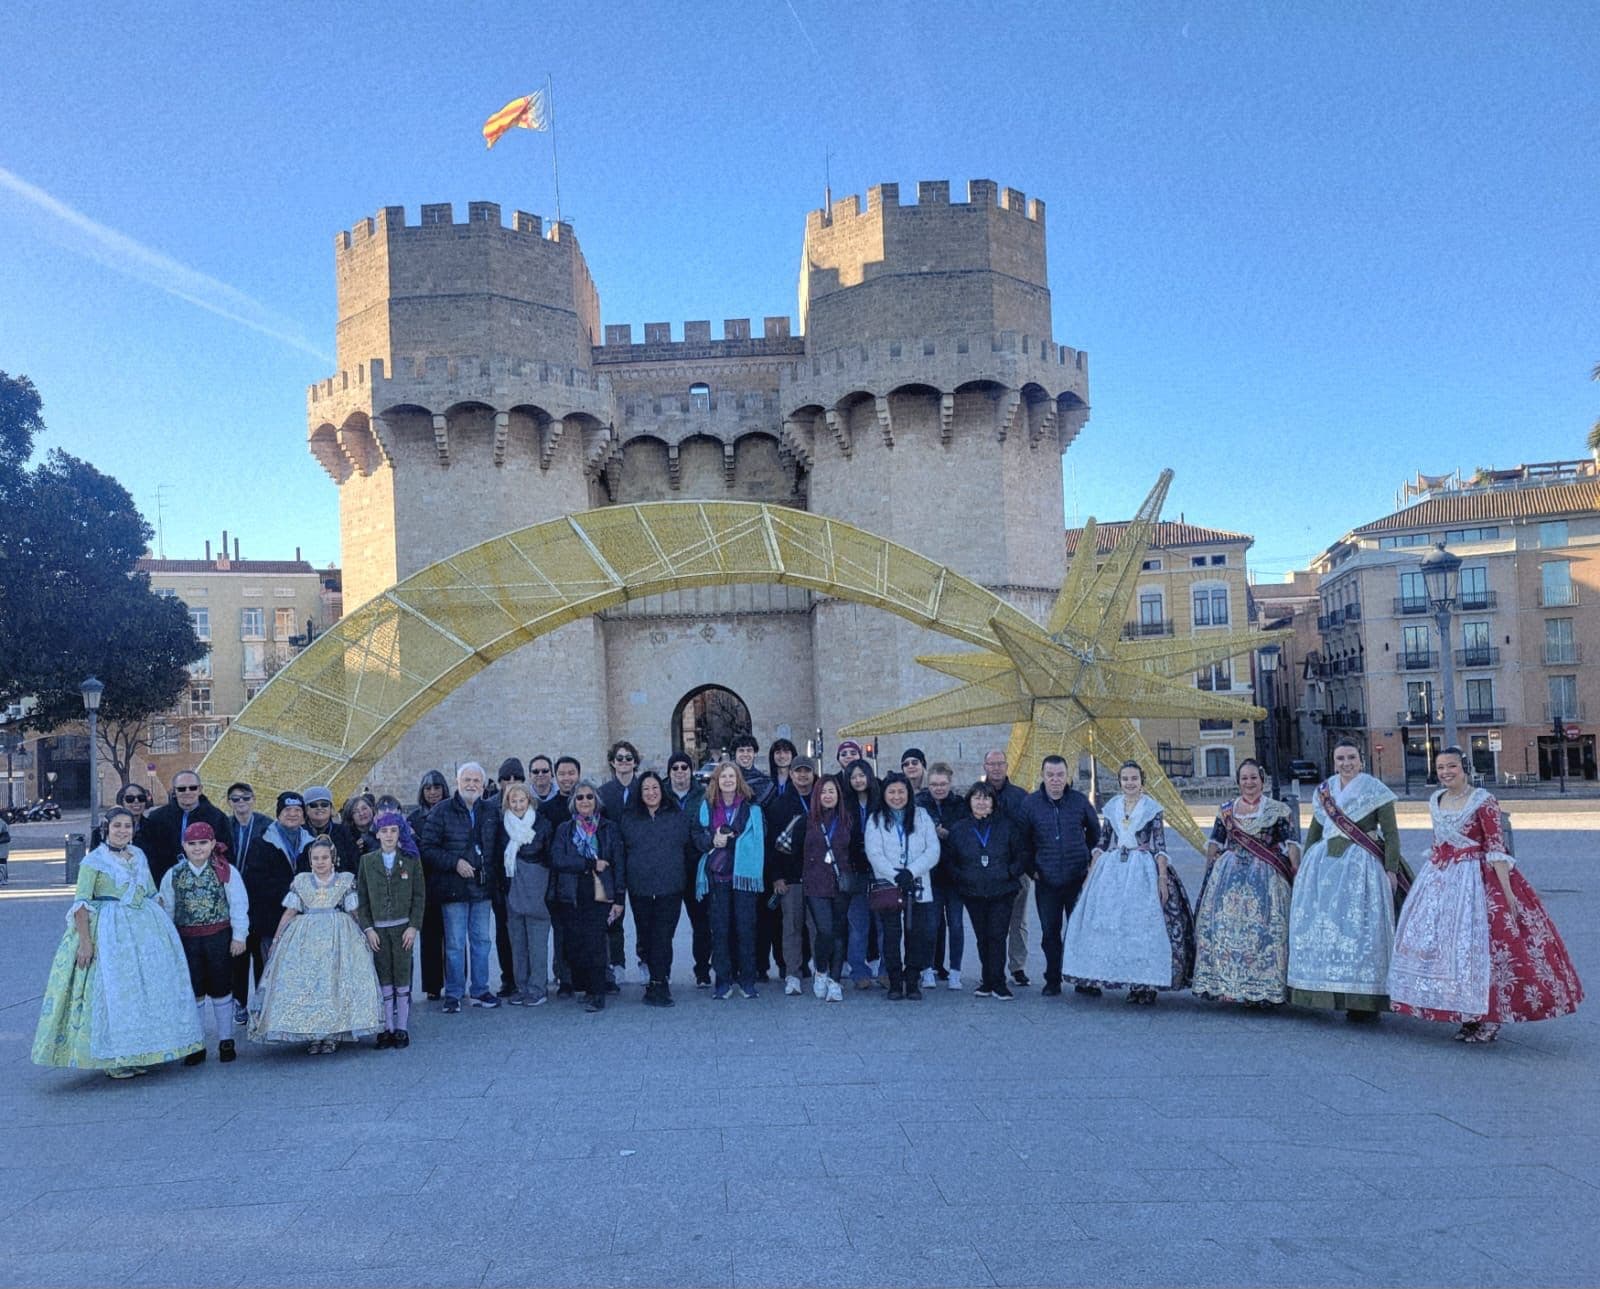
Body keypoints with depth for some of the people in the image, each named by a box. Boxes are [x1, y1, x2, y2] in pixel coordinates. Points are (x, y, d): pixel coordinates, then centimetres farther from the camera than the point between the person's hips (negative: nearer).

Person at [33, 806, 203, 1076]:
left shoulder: (139, 855, 10)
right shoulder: (94, 860, -6)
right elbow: (81, 903, -11)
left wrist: (161, 928, 14)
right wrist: (85, 941, -18)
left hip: (146, 927, 6)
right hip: (111, 931, -6)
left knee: (146, 987, 9)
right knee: (112, 990, -4)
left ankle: (137, 1053, 21)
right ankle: (112, 1059, 6)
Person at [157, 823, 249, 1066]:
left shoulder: (226, 871, -5)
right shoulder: (173, 875, 3)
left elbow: (238, 905, -4)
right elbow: (167, 909, 9)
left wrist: (239, 936, -7)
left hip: (219, 936, -2)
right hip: (187, 939, 2)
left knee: (220, 990, 8)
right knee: (193, 992, 8)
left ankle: (226, 1041, 20)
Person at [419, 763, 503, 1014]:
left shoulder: (491, 813, 9)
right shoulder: (441, 812, -5)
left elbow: (497, 848, 16)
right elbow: (427, 848, -9)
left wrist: (495, 878, 6)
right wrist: (455, 863, -18)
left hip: (483, 889, 4)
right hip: (454, 889, -4)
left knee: (482, 941, 10)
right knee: (455, 944, 0)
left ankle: (480, 991, 21)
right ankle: (453, 995, 10)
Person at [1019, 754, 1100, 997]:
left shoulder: (1080, 801, -1)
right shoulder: (1031, 803, -2)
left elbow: (1094, 832, 15)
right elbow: (1022, 840, 8)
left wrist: (1087, 858, 13)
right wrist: (1032, 868, 6)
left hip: (1077, 879, 0)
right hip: (1046, 881, 0)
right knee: (1050, 933, 6)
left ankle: (1084, 979, 15)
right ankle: (1052, 981, 17)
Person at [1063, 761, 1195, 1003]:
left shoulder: (1152, 808, -2)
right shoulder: (1111, 807, 9)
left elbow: (1160, 846, -5)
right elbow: (1102, 842, 12)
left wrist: (1163, 877, -13)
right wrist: (1091, 873, 8)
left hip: (1143, 870, -4)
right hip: (1112, 868, 4)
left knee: (1144, 926, -4)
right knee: (1107, 924, 2)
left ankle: (1145, 984, 3)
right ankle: (1097, 978, 11)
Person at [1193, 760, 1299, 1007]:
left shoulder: (1278, 810, 3)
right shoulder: (1226, 811, 11)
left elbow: (1291, 845, -2)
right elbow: (1214, 844, 15)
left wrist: (1296, 875, -11)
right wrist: (1210, 873, 7)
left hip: (1265, 877, -3)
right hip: (1229, 875, 3)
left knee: (1262, 928, -6)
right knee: (1225, 926, -2)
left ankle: (1263, 989, 1)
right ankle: (1226, 983, 7)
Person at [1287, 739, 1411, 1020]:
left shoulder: (1375, 790, -2)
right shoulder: (1324, 791, 12)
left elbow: (1391, 834, -5)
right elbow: (1314, 830, 20)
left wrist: (1391, 869, -12)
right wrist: (1304, 865, 19)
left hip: (1361, 865, -5)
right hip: (1325, 864, 5)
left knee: (1360, 927, -6)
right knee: (1322, 924, 3)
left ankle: (1366, 1000, 1)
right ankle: (1332, 992, 12)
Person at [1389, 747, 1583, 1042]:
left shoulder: (1482, 802, -10)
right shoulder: (1435, 801, 10)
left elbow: (1496, 847, -14)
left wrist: (1508, 891, -18)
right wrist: (1428, 878, 22)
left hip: (1475, 879, -7)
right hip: (1441, 879, 7)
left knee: (1477, 943, -7)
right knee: (1439, 941, 6)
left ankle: (1489, 1019, 5)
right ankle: (1467, 1017, 17)